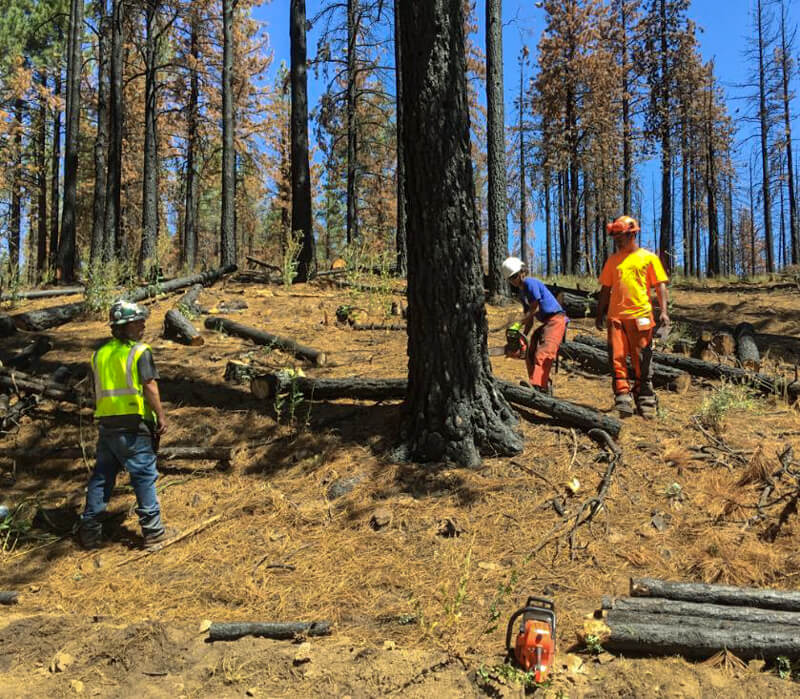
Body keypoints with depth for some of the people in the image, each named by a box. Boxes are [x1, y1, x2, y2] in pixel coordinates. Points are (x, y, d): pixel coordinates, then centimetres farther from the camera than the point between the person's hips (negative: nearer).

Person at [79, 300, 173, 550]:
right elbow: (150, 387, -16)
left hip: (106, 424, 6)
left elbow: (96, 392, 15)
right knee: (144, 476, 3)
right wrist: (161, 416, -9)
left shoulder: (100, 354, 11)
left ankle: (89, 531, 22)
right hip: (134, 425, -6)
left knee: (101, 477, 15)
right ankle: (152, 530, 8)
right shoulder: (140, 352, -10)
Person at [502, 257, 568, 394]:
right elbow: (530, 320, 18)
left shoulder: (530, 282, -10)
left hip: (555, 320, -10)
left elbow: (535, 308, -13)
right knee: (530, 355, 6)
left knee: (543, 354, -22)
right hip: (546, 323, 10)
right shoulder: (522, 294, 18)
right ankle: (545, 387, 8)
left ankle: (537, 386, -31)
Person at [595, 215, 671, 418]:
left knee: (642, 362, 2)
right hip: (616, 316, 3)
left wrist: (664, 311, -9)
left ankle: (645, 402, 13)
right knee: (617, 359, -5)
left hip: (640, 316, -3)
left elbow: (660, 286, 1)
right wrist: (599, 314, 13)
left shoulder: (648, 257, 5)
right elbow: (606, 289, 18)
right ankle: (623, 400, -2)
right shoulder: (613, 260, 15)